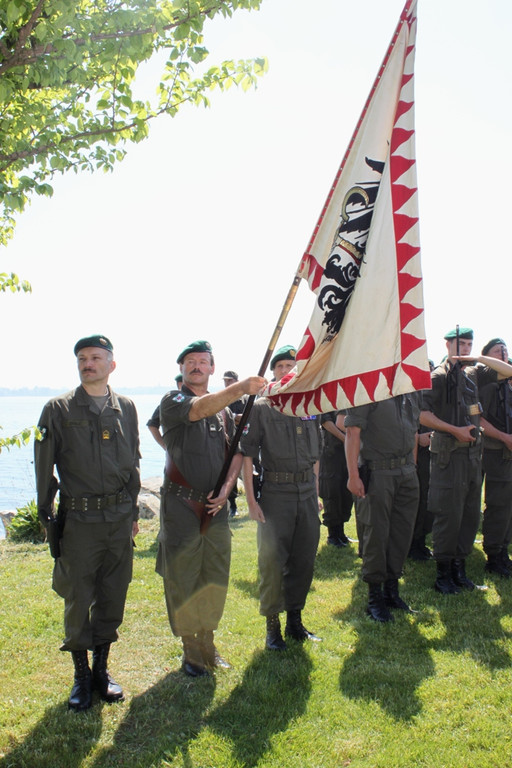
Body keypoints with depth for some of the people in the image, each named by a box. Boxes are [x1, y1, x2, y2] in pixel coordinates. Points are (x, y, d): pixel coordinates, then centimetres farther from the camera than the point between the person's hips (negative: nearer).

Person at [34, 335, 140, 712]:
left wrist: (133, 511, 13)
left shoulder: (126, 408, 7)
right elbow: (45, 467, 1)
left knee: (113, 596, 10)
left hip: (119, 516, 3)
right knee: (78, 599, 4)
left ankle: (102, 668, 28)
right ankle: (82, 676, 22)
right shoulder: (59, 409, -2)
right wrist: (46, 515, -2)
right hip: (78, 518, -3)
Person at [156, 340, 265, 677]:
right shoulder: (173, 400, -5)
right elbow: (200, 408, -26)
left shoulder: (225, 409, 12)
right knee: (183, 580, 4)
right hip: (181, 506, -4)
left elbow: (236, 451, 13)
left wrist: (226, 488, -3)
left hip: (216, 507, 5)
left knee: (216, 579, 10)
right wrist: (241, 388, -40)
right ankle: (191, 652, 19)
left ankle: (207, 644, 28)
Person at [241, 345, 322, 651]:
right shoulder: (262, 407, -3)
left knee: (304, 559, 9)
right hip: (275, 493, -4)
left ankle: (295, 619, 25)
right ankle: (273, 624, 13)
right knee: (272, 560, -2)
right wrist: (251, 499, -12)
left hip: (307, 493, 4)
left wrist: (316, 494, 15)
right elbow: (247, 455, -6)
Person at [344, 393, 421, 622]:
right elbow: (353, 432, -14)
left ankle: (392, 590, 27)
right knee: (376, 534, 0)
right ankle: (375, 597, 14)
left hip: (407, 473, 7)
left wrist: (412, 467, 16)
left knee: (403, 532, 11)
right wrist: (353, 475, -18)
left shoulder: (411, 392, 13)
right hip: (377, 472, -7)